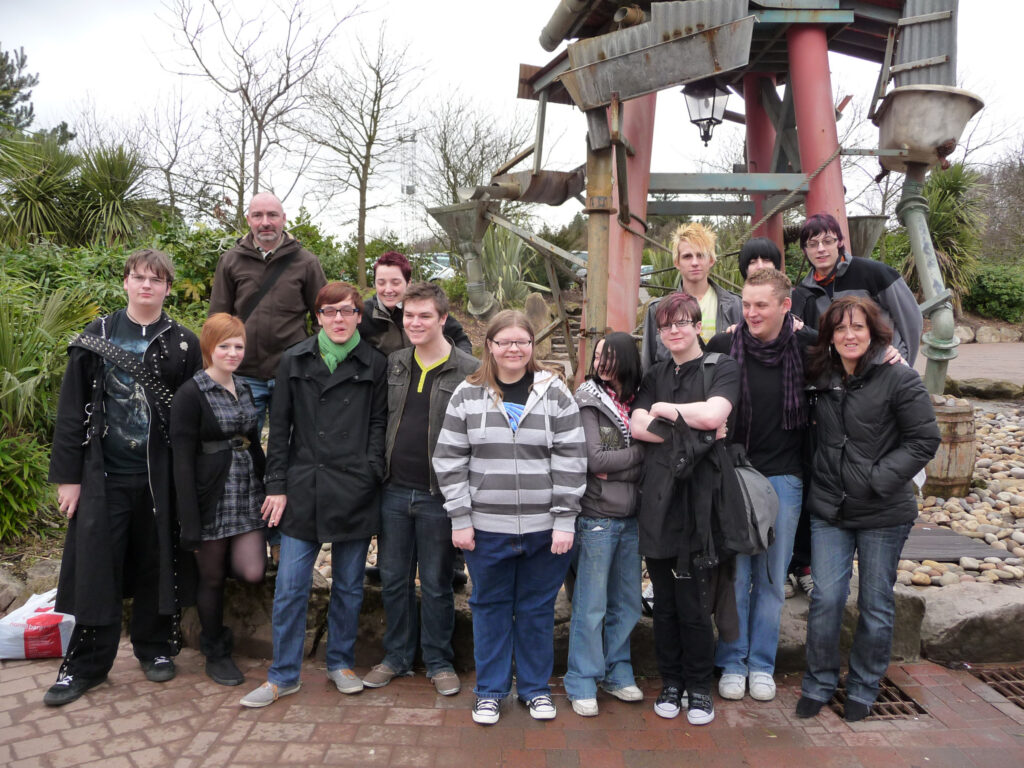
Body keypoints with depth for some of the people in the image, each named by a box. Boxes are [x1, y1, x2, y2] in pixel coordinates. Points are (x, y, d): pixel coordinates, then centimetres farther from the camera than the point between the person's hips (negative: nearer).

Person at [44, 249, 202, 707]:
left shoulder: (182, 345, 2)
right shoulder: (96, 338, 3)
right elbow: (72, 409, 2)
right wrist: (67, 475, -2)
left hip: (160, 476, 0)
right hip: (104, 475, 0)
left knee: (157, 565, 10)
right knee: (95, 569, 3)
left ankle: (155, 648, 27)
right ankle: (86, 664, 17)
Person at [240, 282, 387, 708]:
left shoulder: (374, 365, 4)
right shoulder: (294, 361, 7)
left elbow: (379, 423, 7)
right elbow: (279, 428, 7)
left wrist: (372, 469, -6)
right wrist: (276, 486, 2)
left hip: (355, 493, 0)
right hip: (303, 490, 1)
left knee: (348, 584, 12)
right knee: (290, 587, 2)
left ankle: (340, 661, 30)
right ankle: (284, 675, 18)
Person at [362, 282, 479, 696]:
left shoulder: (469, 371, -7)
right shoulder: (393, 364, 8)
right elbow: (380, 422, 15)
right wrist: (377, 475, 8)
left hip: (439, 495, -4)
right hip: (394, 491, 4)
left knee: (436, 583, 9)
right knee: (394, 579, 15)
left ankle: (439, 662, 28)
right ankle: (397, 656, 33)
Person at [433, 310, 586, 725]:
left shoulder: (555, 393, 0)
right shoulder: (468, 394, 1)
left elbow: (570, 460, -2)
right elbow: (449, 459, 1)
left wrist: (565, 520, -6)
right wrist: (460, 518, -3)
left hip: (544, 528, 0)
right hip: (487, 527, 1)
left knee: (537, 608, 13)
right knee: (490, 606, 13)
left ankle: (535, 687, 32)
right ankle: (490, 691, 30)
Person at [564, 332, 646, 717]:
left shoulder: (637, 402, 8)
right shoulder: (589, 400, -4)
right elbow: (593, 458, -14)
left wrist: (614, 468, -13)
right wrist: (639, 451, -8)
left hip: (630, 517, 5)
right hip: (596, 516, -5)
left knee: (627, 603, 15)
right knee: (591, 606, 2)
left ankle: (617, 672, 32)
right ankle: (582, 684, 17)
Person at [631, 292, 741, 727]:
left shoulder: (722, 368, 3)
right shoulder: (655, 376, 16)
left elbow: (713, 414, -16)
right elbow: (637, 426, 1)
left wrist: (664, 409, -2)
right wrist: (690, 429, -9)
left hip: (699, 495, -4)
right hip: (658, 494, 4)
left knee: (694, 601, 0)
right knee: (664, 600, 9)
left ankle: (699, 687, 18)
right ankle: (670, 683, 24)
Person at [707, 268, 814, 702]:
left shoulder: (807, 347, -1)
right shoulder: (723, 347, -5)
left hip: (783, 476, 1)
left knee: (772, 576, 10)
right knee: (734, 573, 5)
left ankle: (762, 665, 26)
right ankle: (732, 663, 21)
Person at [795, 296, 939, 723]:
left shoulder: (899, 378, -10)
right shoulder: (821, 379, 4)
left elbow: (924, 440, -10)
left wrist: (878, 478, -16)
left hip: (884, 513, -3)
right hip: (829, 511, 3)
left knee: (875, 604, 10)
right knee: (826, 598, 1)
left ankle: (863, 688, 29)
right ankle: (819, 683, 20)